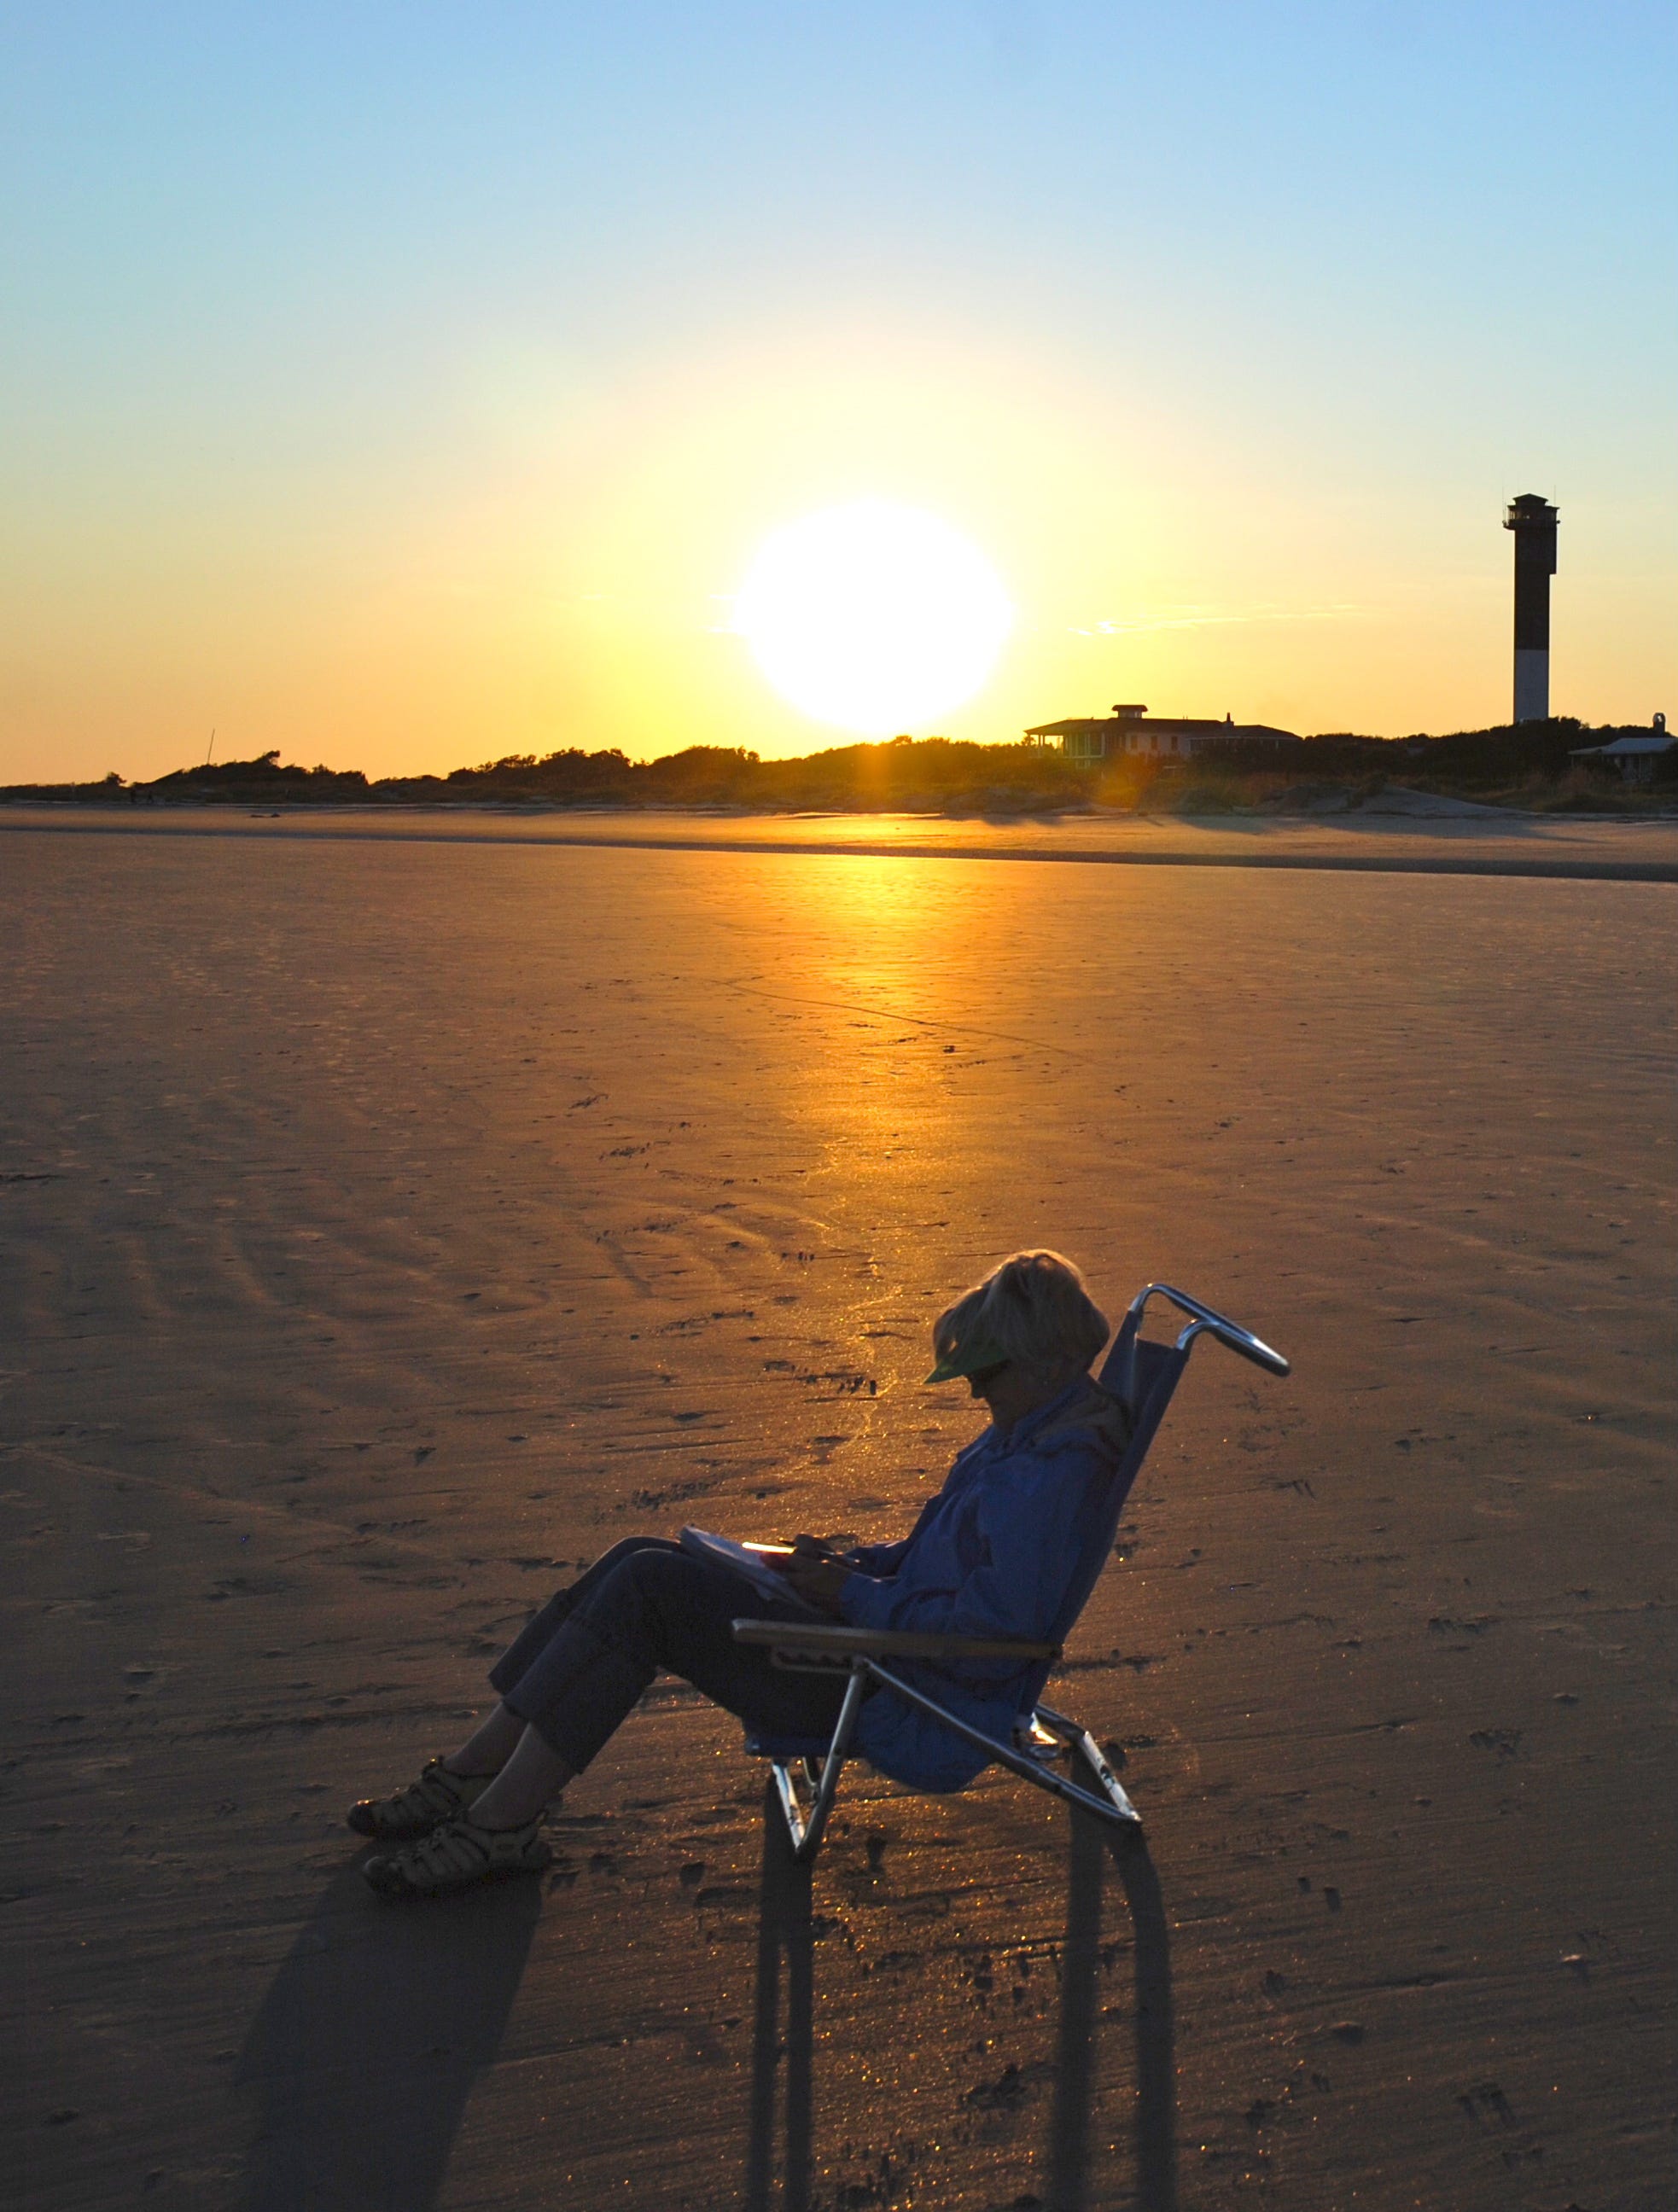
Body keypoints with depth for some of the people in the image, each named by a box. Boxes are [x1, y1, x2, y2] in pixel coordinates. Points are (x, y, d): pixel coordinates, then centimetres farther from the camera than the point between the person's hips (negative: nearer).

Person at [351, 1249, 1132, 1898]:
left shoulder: (1047, 1475, -21)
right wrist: (847, 1563, 6)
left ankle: (500, 1825, -10)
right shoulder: (1017, 1441, 13)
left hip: (914, 1712, -11)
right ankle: (471, 1775, 5)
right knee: (642, 1560, 1)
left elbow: (985, 1638, -27)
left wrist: (853, 1595, -16)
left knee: (649, 1587, -17)